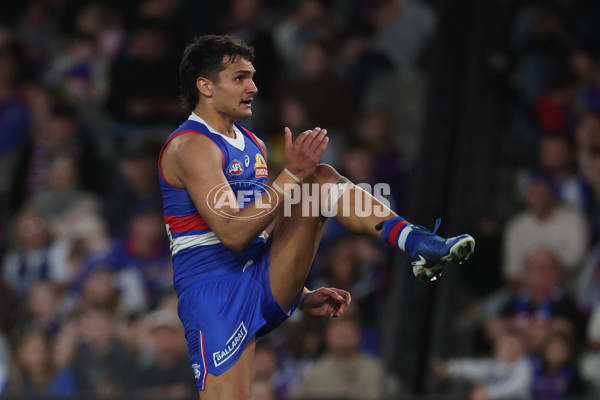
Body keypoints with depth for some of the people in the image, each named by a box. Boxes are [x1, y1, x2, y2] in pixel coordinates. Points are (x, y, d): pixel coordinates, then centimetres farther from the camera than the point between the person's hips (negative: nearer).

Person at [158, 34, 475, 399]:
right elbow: (232, 233, -22)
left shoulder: (252, 146, 18)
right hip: (215, 299, -7)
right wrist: (292, 174, -25)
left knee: (322, 180, -6)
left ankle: (419, 243, -23)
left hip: (265, 287, 7)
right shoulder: (192, 146, -10)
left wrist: (301, 297, 18)